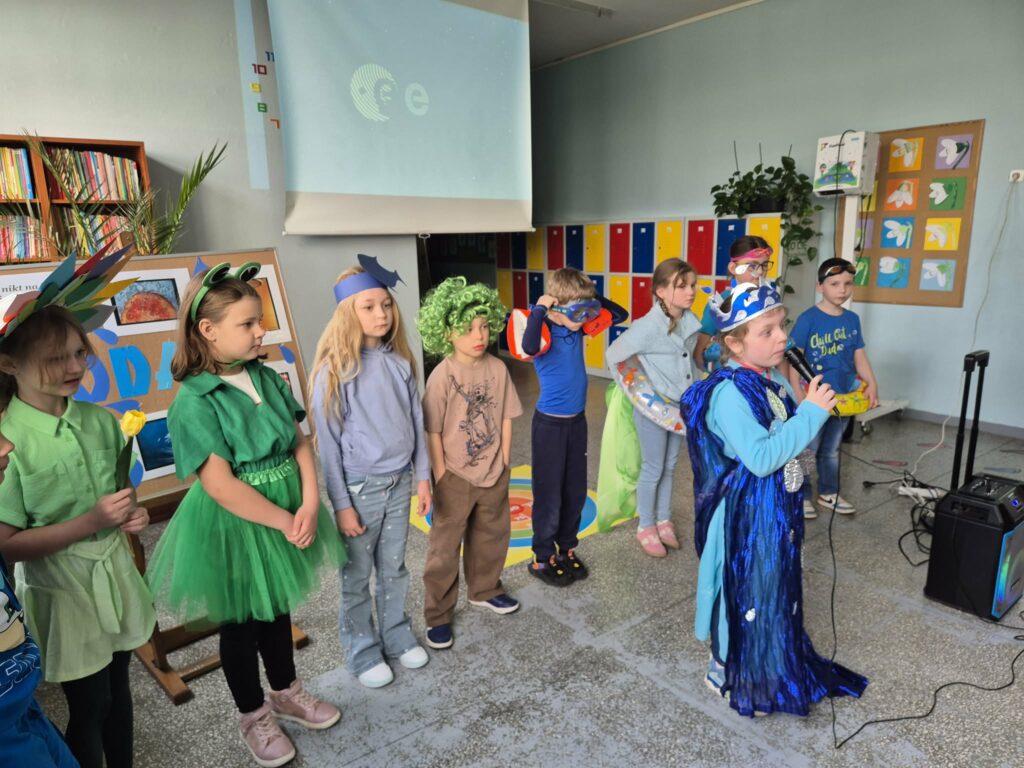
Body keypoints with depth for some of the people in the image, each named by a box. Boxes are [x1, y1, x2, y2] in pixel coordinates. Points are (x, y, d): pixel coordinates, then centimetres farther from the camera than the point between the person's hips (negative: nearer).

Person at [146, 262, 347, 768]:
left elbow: (300, 443, -1)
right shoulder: (194, 401, -20)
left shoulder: (267, 378, -1)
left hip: (286, 515, 6)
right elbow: (219, 484, -24)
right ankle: (253, 716, 38)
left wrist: (309, 505, -15)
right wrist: (285, 522, -19)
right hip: (233, 526, -6)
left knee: (278, 609, 23)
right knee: (241, 622, 15)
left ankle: (286, 693, 46)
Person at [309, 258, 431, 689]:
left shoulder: (399, 361, 0)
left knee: (394, 569, 19)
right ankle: (363, 653, 32)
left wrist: (423, 476, 7)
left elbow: (416, 421, 6)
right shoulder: (335, 370, -15)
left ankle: (396, 637, 39)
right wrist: (341, 504, -12)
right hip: (360, 487, -4)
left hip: (399, 481, 4)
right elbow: (328, 443, -13)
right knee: (357, 578, 12)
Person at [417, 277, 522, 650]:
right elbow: (433, 432, -14)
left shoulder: (497, 368, -5)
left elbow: (505, 418, 3)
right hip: (456, 477, -5)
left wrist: (503, 461, 3)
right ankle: (438, 615, 23)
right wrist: (441, 476, -12)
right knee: (444, 548, 7)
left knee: (492, 536, 21)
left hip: (493, 473, 5)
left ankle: (484, 590, 45)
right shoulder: (442, 376, -18)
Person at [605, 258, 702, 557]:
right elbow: (613, 356, -15)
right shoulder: (647, 326, -24)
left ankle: (664, 521, 36)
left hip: (680, 406, 6)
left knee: (669, 467, 19)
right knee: (652, 469, 8)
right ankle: (646, 527, 27)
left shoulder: (691, 322, -4)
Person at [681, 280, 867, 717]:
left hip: (780, 507, 9)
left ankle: (770, 665, 46)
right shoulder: (728, 392, -25)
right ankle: (728, 674, 32)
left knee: (778, 586, 23)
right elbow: (761, 457, -30)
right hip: (746, 513, -9)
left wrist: (816, 409, -1)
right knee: (747, 591, 7)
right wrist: (811, 413, -26)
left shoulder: (776, 380, 3)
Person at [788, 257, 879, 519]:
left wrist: (871, 384, -6)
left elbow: (860, 356, 8)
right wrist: (798, 395, -20)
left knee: (831, 450, 20)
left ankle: (828, 493, 35)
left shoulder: (853, 319, 4)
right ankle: (802, 496, 22)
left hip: (843, 397, 6)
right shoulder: (808, 319, -15)